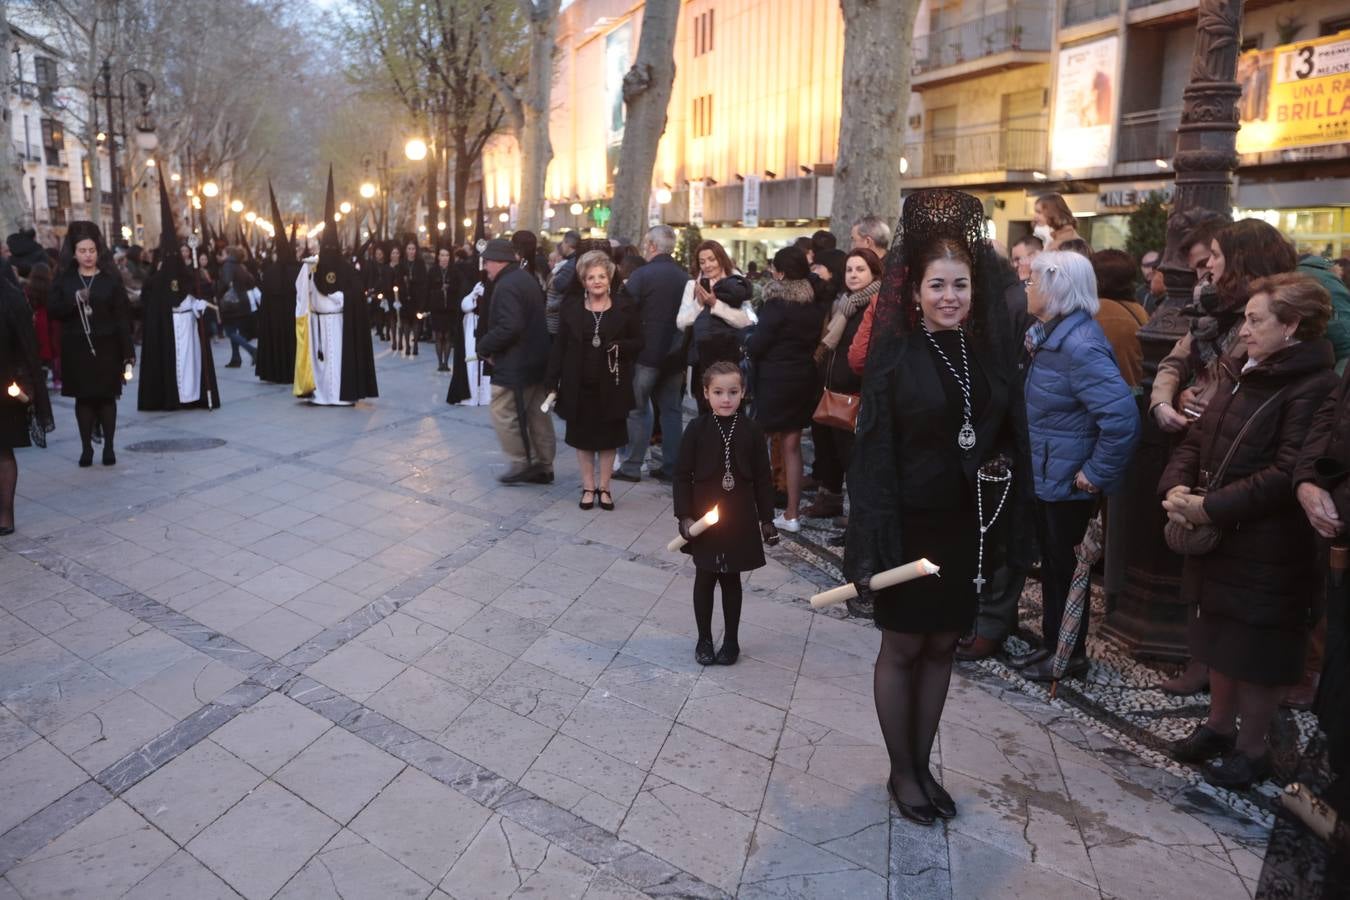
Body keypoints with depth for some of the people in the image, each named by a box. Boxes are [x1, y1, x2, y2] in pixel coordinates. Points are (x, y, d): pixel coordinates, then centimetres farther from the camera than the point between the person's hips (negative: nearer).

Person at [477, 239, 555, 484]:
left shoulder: (506, 286, -18)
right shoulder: (526, 278, 14)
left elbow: (508, 327, -28)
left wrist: (485, 347, -14)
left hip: (515, 363, -10)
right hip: (537, 360, 10)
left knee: (504, 414, 0)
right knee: (537, 415, 13)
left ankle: (521, 465, 5)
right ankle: (543, 466, 21)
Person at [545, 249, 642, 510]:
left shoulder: (625, 307, -1)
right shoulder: (571, 307, 2)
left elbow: (639, 343, 1)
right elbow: (559, 346, 1)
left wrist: (620, 346, -20)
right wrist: (552, 381, -4)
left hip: (611, 385, -1)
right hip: (579, 384, 1)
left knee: (608, 437, 8)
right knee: (582, 436, 8)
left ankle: (604, 487, 22)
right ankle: (588, 487, 21)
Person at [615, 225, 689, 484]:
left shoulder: (641, 274, -12)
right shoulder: (685, 276, 4)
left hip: (646, 353, -5)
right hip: (675, 355, 5)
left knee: (638, 409, 5)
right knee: (671, 409, 12)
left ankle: (632, 466, 7)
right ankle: (670, 466, 15)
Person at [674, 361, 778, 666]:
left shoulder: (751, 431, -5)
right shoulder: (697, 429, -8)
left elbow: (762, 478, 1)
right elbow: (682, 475, -4)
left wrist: (766, 519, 2)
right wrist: (684, 516, -9)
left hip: (739, 518, 1)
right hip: (703, 517, 0)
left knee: (731, 579, 11)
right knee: (704, 578, 10)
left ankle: (731, 640, 25)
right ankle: (704, 639, 24)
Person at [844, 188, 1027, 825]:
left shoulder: (990, 353, 3)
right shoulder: (895, 356, -10)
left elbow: (1009, 441, 7)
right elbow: (873, 453, -13)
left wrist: (1005, 527, -4)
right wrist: (872, 544, -18)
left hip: (969, 527, 4)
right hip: (911, 526, -4)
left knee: (941, 648, 15)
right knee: (902, 649, 9)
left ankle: (922, 765, 31)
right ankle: (900, 772, 26)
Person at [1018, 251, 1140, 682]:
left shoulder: (1079, 345, -24)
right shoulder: (1053, 334, 6)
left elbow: (1121, 416, -31)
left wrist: (1097, 473, -23)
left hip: (1067, 481, -9)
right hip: (1046, 474, 9)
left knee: (1067, 567, 7)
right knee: (1052, 563, 19)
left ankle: (1071, 655, 24)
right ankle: (1051, 644, 34)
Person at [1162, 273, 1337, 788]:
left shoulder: (1314, 389, -17)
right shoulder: (1240, 374, 11)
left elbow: (1286, 475, -24)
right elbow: (1198, 439, 10)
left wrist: (1210, 507, -23)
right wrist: (1176, 486, -8)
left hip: (1270, 551, -8)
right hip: (1219, 537, 8)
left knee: (1258, 651, 6)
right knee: (1222, 637, 20)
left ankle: (1252, 749, 24)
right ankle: (1218, 726, 37)